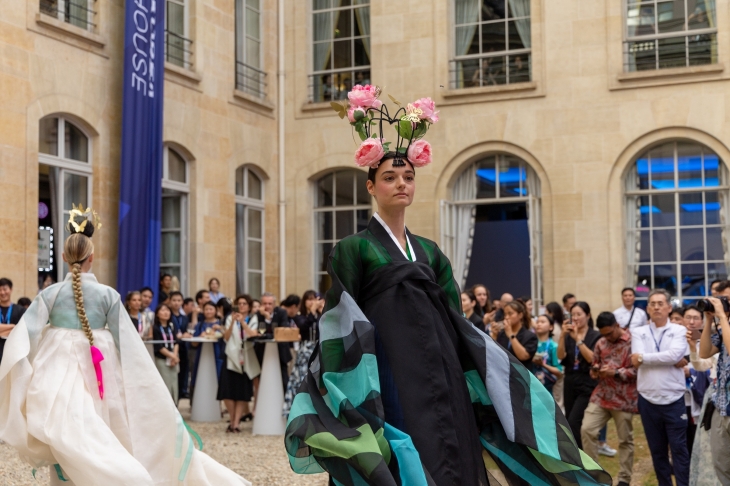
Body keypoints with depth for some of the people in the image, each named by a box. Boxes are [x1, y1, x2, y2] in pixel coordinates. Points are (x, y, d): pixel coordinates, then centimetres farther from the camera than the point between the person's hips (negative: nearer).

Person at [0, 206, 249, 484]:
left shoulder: (50, 294, -5)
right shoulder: (107, 295, -5)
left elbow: (22, 339, -9)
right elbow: (128, 346, -3)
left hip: (60, 376, -1)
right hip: (101, 375, 1)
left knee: (72, 445, 0)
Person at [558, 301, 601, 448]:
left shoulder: (595, 336, -5)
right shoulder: (569, 336, 8)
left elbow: (592, 358, -17)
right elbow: (561, 356, -5)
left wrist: (578, 338, -22)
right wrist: (563, 335, -16)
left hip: (587, 385, -5)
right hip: (570, 384, 5)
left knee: (573, 422, -16)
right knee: (570, 423, 8)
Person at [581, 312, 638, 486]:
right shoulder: (601, 343, 9)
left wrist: (616, 372, -20)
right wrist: (595, 371, -4)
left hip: (624, 399, -5)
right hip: (601, 396, 5)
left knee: (625, 439, 5)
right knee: (587, 429, -5)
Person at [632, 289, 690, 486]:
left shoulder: (679, 331, 1)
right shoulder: (638, 332, 5)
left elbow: (675, 354, -17)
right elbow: (637, 362, -10)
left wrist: (643, 357, -12)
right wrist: (669, 360, -12)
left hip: (674, 400, -2)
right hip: (648, 400, 2)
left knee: (679, 449, 1)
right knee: (657, 450, 12)